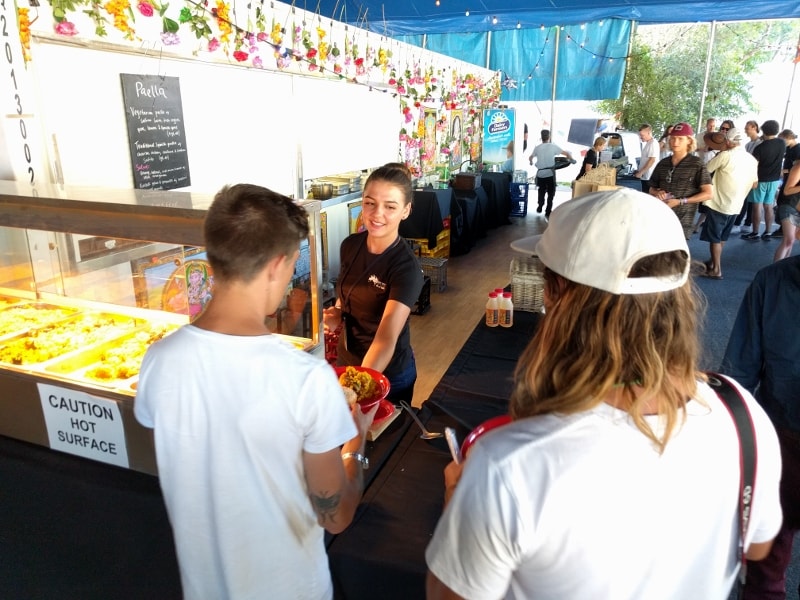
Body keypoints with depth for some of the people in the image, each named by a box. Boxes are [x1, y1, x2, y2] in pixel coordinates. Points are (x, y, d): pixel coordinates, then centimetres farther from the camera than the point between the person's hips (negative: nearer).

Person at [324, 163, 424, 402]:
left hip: (388, 374, -6)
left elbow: (386, 338, -34)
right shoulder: (350, 245, -7)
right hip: (346, 361, 6)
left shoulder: (407, 267, -26)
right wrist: (337, 313, -11)